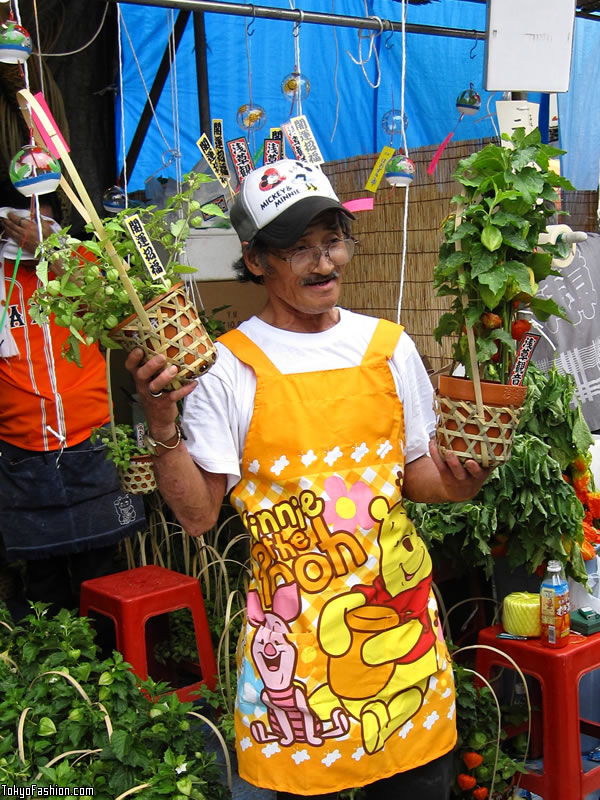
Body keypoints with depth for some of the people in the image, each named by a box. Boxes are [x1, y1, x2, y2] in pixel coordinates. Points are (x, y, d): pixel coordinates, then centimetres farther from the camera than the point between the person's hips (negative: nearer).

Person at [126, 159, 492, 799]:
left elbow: (418, 476, 10)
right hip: (294, 624, -3)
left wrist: (456, 482, -11)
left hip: (400, 611, 4)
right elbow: (198, 516, -10)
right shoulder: (227, 367, -7)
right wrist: (162, 424, -23)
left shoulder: (387, 346, 4)